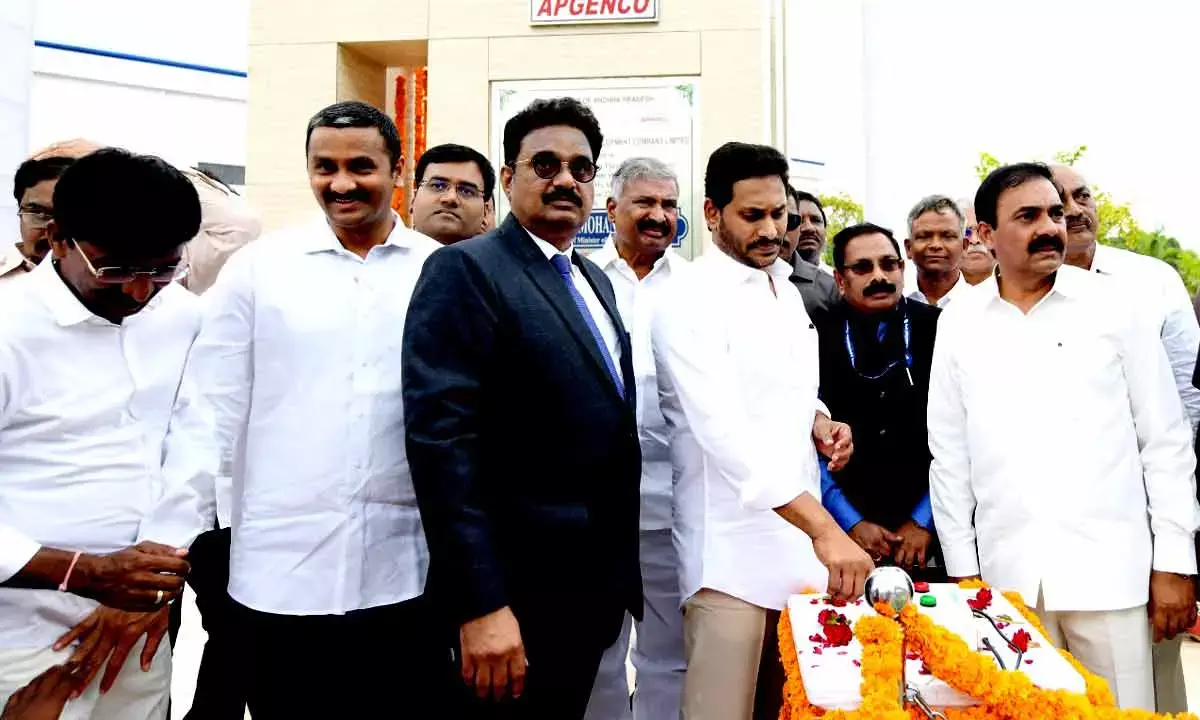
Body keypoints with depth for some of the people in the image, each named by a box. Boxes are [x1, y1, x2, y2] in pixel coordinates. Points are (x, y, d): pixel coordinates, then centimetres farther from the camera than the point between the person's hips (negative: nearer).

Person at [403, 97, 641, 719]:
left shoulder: (596, 281, 12)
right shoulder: (465, 270, -13)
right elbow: (441, 438, -21)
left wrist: (621, 573, 13)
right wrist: (480, 605, -24)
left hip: (595, 590, 8)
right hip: (516, 598, -7)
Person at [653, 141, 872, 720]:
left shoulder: (787, 292, 12)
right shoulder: (691, 300, -13)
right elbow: (723, 429, -25)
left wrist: (820, 423, 1)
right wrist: (823, 526, -32)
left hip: (799, 539, 7)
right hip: (732, 551, -7)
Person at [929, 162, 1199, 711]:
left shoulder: (1113, 307, 0)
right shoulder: (959, 324, 2)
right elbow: (949, 453, 4)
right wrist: (961, 566, 3)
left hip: (1110, 568, 0)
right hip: (1007, 573, 1)